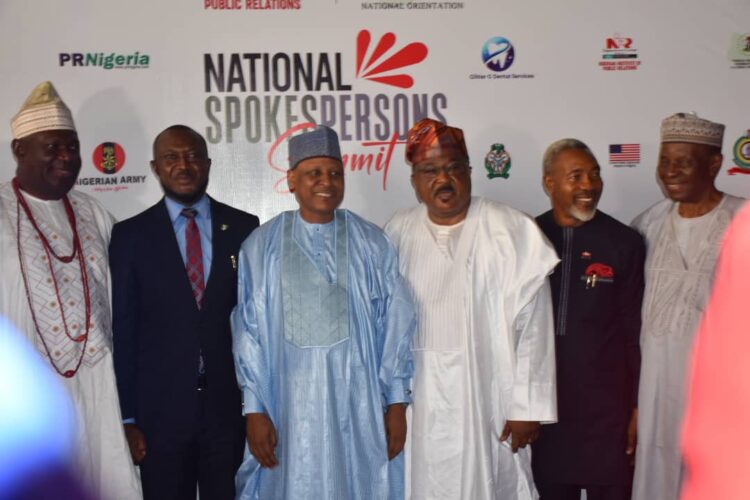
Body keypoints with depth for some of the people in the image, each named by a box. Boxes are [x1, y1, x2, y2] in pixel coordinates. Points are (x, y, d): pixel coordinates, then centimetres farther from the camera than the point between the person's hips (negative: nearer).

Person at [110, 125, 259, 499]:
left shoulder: (244, 228, 2)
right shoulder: (130, 235, 0)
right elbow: (122, 330, -1)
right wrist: (127, 418, -4)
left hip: (231, 404, 1)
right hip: (160, 410, -1)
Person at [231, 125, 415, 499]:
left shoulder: (372, 245, 2)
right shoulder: (261, 247, 1)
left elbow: (395, 325, 2)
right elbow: (248, 331, 1)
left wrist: (396, 403, 0)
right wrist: (254, 409, -3)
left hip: (358, 405, 1)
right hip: (290, 406, 0)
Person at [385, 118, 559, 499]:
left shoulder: (511, 231, -6)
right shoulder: (398, 233, 5)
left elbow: (532, 325, -6)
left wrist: (527, 407, -7)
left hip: (486, 402, -3)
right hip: (419, 405, 3)